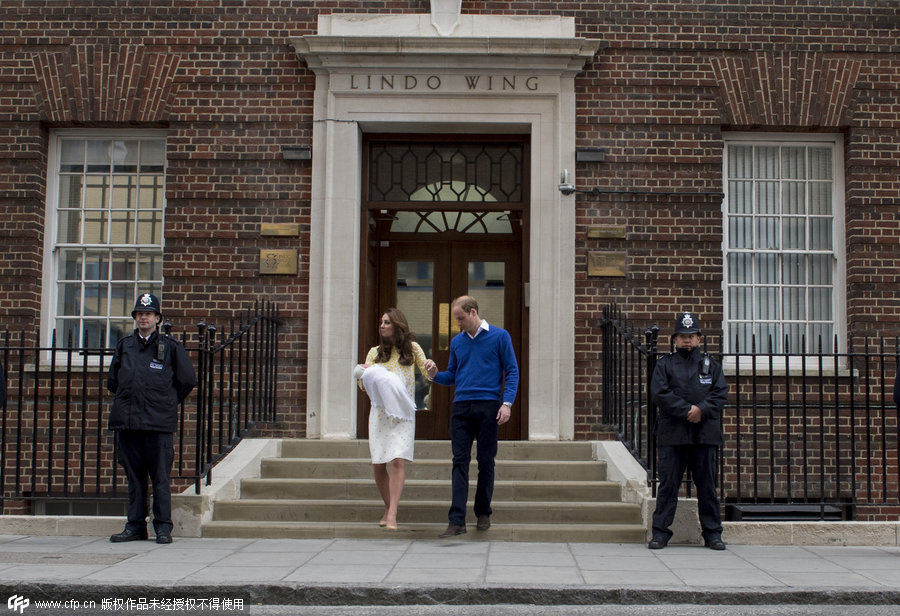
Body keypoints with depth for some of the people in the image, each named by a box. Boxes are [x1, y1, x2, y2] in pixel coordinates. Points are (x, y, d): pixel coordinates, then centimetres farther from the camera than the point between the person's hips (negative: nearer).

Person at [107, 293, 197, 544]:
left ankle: (163, 527, 4)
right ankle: (135, 526, 14)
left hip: (158, 422, -3)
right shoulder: (124, 346, 13)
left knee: (160, 478, -2)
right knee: (134, 476, 8)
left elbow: (187, 380, 7)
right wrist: (129, 399, 15)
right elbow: (111, 381, 22)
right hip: (126, 420, 4)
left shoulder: (170, 347, 3)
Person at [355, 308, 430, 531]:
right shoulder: (375, 352, 12)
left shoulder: (412, 348, 7)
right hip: (379, 412, 3)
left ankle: (392, 514, -19)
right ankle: (388, 507, 21)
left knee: (398, 461, -16)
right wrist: (363, 374, -11)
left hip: (402, 412, -3)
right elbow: (364, 387, 11)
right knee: (378, 464, 2)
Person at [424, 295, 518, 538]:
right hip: (461, 406, 3)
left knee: (486, 461, 4)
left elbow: (512, 371, 0)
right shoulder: (457, 341, 14)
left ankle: (483, 513, 19)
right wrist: (435, 374, -3)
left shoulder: (499, 336, 2)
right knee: (460, 461, -3)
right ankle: (457, 521, -8)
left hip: (488, 407, -3)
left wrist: (507, 402, -10)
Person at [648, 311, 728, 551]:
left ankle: (712, 533, 13)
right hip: (672, 434, -1)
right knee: (668, 484, -1)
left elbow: (721, 393, 3)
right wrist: (687, 410, -13)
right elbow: (659, 393, -6)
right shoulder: (665, 364, 8)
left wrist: (702, 409, -14)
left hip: (705, 434, 2)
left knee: (707, 484, 5)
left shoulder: (711, 364, 14)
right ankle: (660, 532, 6)